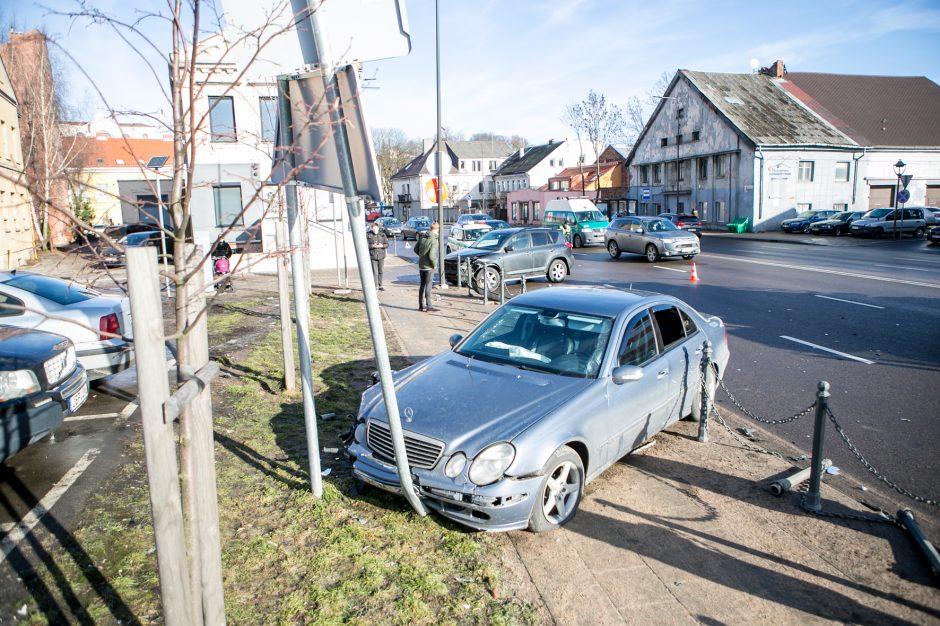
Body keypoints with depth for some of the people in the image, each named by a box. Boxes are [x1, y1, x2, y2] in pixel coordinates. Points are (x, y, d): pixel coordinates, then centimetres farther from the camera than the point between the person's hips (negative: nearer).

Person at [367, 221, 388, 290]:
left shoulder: (382, 235, 6)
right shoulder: (368, 235, 0)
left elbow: (387, 244, 6)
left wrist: (382, 246, -14)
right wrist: (372, 246, -20)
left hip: (381, 256, 3)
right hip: (373, 256, -3)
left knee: (380, 272, 9)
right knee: (375, 272, -8)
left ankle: (380, 286, 20)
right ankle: (375, 286, -4)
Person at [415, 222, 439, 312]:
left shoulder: (422, 237, 3)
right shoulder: (434, 241, -18)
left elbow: (416, 249, 10)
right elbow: (432, 255, -24)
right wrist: (434, 264, -9)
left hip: (421, 265, 7)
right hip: (429, 266, -7)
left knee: (422, 285, 13)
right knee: (428, 285, -1)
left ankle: (421, 305, 18)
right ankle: (428, 305, 2)